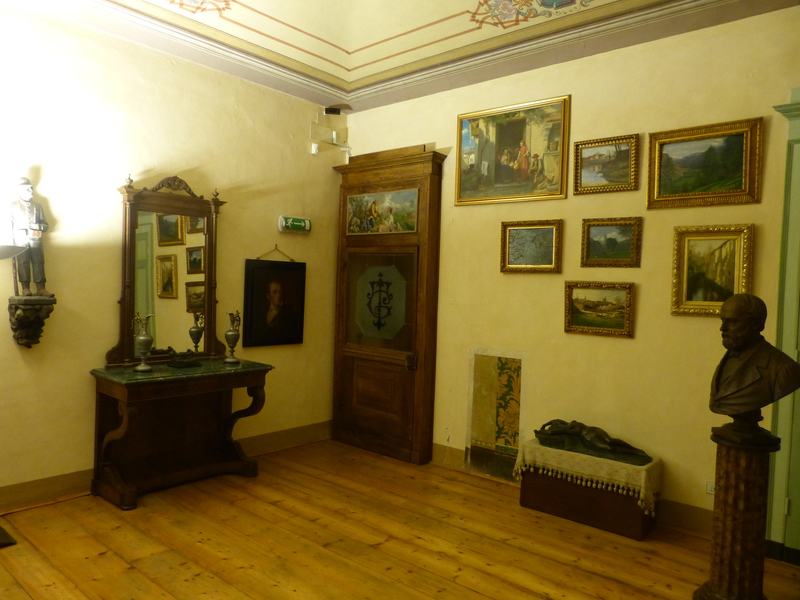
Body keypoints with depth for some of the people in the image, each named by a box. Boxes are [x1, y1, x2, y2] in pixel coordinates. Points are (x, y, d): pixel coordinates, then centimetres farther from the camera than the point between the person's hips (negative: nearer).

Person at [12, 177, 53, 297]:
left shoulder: (37, 205, 19)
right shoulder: (13, 205, 12)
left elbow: (46, 225, 16)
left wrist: (37, 226, -6)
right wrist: (11, 241, -5)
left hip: (36, 239, 2)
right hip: (21, 239, -2)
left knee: (39, 263, -5)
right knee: (23, 263, -6)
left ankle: (41, 288, -6)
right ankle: (25, 288, -4)